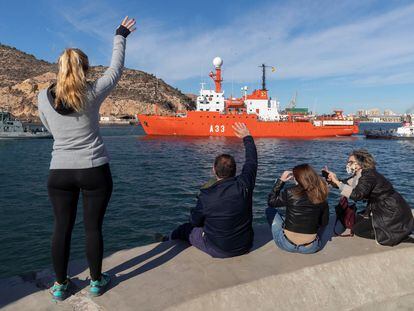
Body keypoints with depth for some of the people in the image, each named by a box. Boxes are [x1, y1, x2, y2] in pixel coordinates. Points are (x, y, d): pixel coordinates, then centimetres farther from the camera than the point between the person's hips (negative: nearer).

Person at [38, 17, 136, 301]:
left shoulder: (44, 97, -2)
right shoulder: (92, 94, -9)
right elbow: (116, 69, 5)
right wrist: (121, 36, 18)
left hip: (59, 172, 3)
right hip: (95, 170, -2)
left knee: (62, 228, 13)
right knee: (93, 227, 8)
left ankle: (60, 285, 26)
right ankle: (96, 282, 24)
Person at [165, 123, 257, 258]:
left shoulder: (206, 195, -25)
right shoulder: (244, 185, -18)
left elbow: (195, 221, -8)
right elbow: (252, 161, 1)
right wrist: (247, 137, 15)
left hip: (218, 250, -3)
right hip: (245, 246, 4)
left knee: (185, 229, 19)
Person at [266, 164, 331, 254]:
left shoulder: (290, 193, -16)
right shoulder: (321, 197, -8)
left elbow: (271, 201, 3)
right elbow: (324, 223, 5)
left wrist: (281, 180, 5)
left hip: (287, 245, -2)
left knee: (270, 210, 21)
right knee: (332, 223, 30)